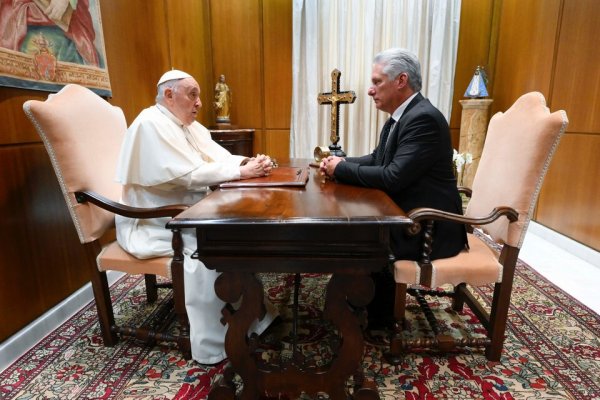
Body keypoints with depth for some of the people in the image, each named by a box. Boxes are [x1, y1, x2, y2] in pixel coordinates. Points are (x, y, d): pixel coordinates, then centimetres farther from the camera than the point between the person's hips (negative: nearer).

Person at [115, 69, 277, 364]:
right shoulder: (151, 124, -18)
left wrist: (249, 162, -14)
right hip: (153, 224, -9)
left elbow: (220, 157, 6)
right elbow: (188, 175, -28)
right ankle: (214, 344, -16)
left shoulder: (189, 125, 12)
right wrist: (241, 171, -26)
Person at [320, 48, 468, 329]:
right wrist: (340, 162, -4)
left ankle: (379, 316, 9)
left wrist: (341, 170, -17)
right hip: (408, 215, 9)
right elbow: (377, 160, 14)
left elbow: (393, 177, -28)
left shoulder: (424, 118, -22)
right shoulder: (402, 116, 9)